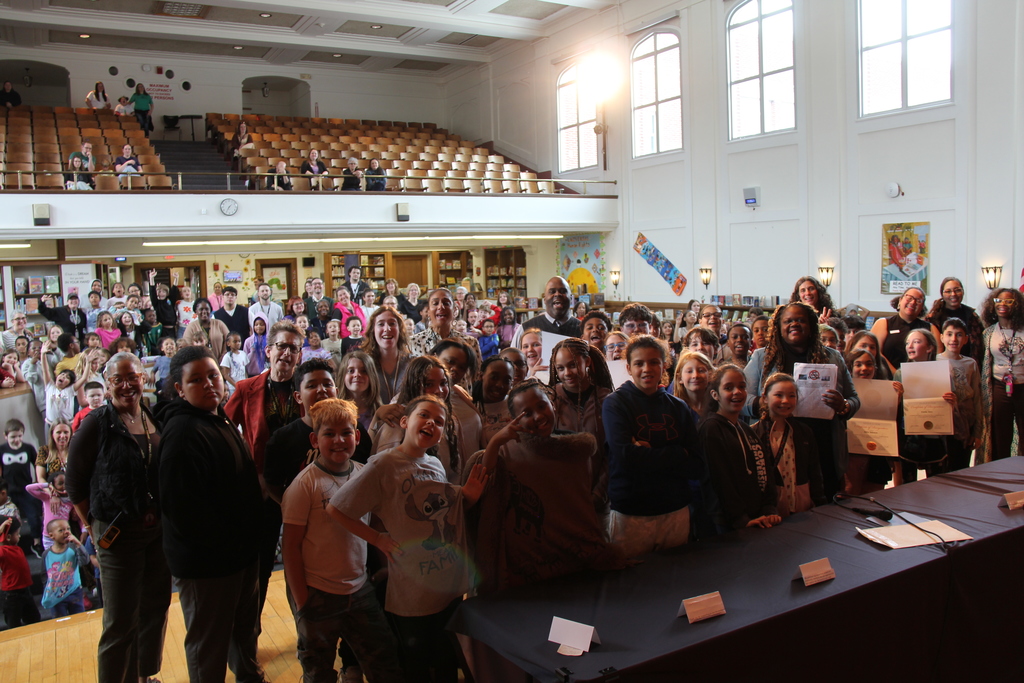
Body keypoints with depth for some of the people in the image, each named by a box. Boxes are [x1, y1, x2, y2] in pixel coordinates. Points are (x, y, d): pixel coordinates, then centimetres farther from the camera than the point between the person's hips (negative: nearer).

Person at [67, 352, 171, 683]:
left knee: (156, 609, 16)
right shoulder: (96, 423, -9)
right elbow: (75, 482, -5)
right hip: (119, 534, -5)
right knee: (121, 621, 4)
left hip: (159, 530, 5)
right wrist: (94, 526, -5)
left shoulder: (156, 419, 5)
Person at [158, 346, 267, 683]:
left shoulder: (220, 422, 8)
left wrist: (249, 538, 11)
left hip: (240, 551, 10)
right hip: (206, 562, -10)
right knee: (208, 644, 10)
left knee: (246, 626, 27)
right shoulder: (183, 431, -24)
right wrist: (223, 541, -22)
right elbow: (181, 505, -31)